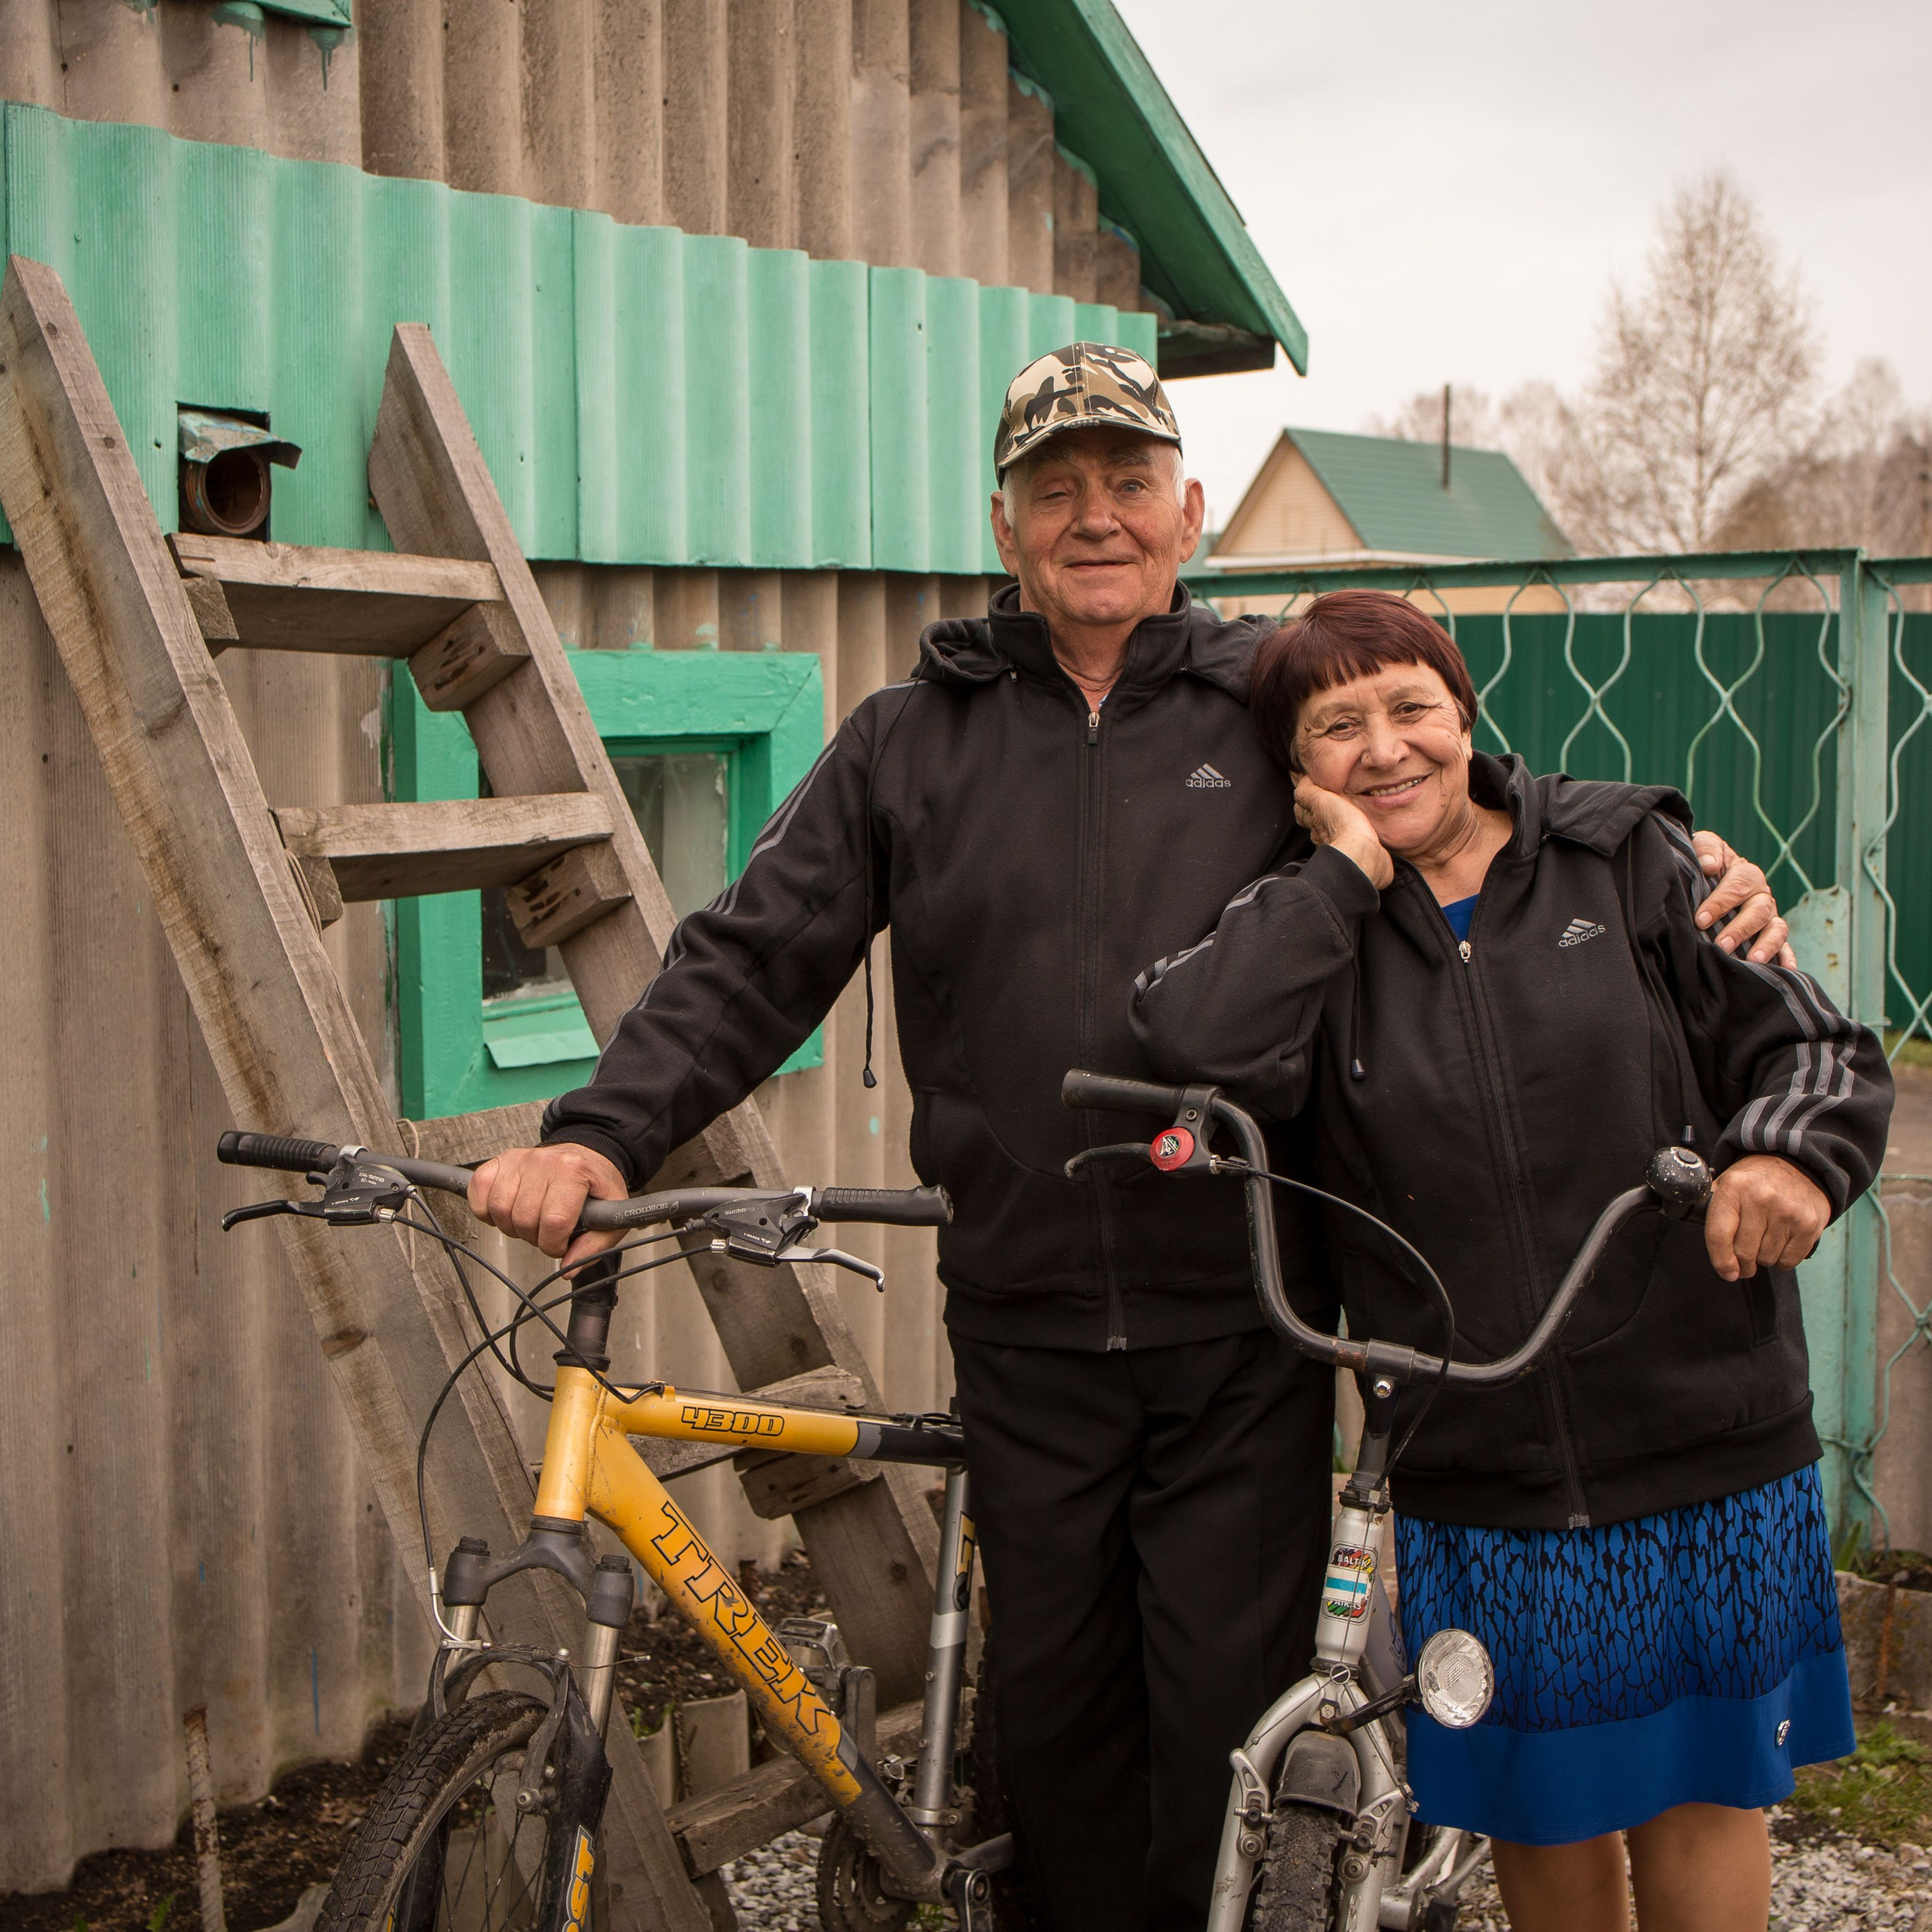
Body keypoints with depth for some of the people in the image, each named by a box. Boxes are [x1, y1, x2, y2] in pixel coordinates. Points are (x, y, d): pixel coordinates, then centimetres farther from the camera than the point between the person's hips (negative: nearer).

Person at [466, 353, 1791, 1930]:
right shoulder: (910, 744, 6)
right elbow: (751, 964, 4)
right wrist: (601, 1134, -10)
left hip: (1241, 1326, -1)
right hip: (1027, 1327, 2)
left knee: (1227, 1714, 4)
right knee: (1053, 1711, 13)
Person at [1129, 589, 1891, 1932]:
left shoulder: (1633, 860, 1)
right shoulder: (1317, 930, 1)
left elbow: (1821, 1047, 0)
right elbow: (1194, 1045, -20)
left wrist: (1793, 1156, -22)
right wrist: (1350, 870, -12)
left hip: (1702, 1441, 0)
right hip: (1476, 1476, 1)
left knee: (1698, 1783, 12)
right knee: (1538, 1803, 15)